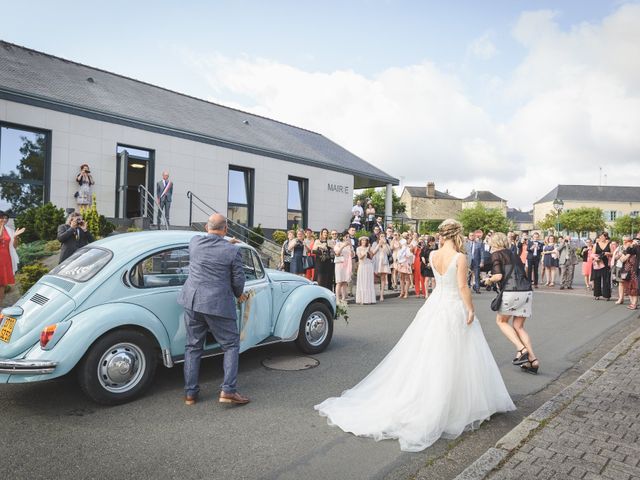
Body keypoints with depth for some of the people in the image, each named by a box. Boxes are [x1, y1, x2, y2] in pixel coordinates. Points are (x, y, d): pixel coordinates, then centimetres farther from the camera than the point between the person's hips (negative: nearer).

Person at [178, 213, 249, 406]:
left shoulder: (194, 241, 0)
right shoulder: (233, 251, -11)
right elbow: (238, 280, -5)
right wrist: (239, 294, 16)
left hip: (192, 301, 5)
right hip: (218, 304, -4)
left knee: (193, 346, 15)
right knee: (231, 345, 11)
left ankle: (190, 393, 22)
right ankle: (228, 390, 4)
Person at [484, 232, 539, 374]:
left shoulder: (496, 255, 1)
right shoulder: (514, 254, 22)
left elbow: (498, 276, -10)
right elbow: (523, 274, 19)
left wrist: (489, 280, 9)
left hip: (511, 292, -7)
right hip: (527, 291, 7)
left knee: (501, 321, 16)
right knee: (518, 326, 16)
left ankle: (521, 349, 1)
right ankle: (532, 360, 9)